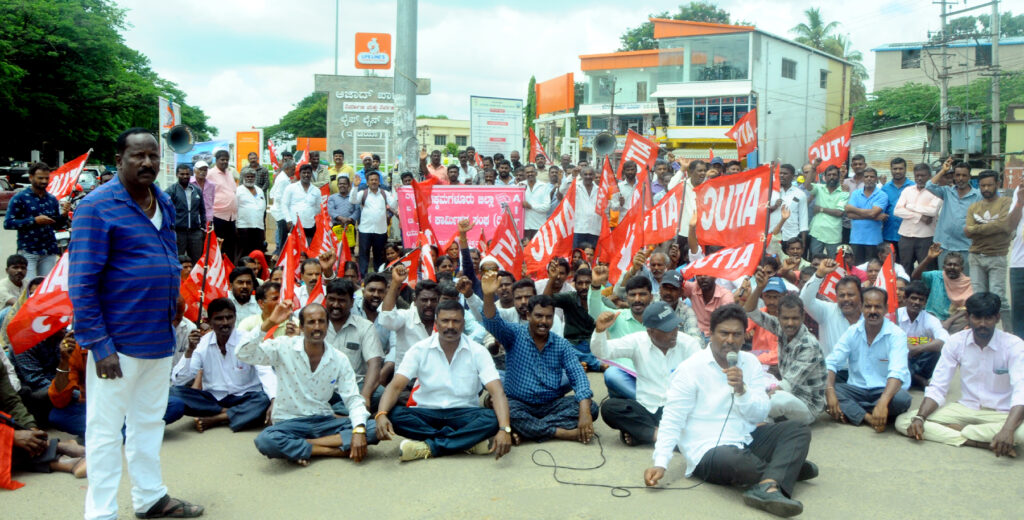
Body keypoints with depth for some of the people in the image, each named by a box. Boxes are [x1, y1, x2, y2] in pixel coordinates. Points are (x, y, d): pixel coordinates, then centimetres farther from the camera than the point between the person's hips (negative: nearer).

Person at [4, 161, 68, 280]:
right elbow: (8, 223, -8)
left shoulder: (52, 199, 12)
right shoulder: (19, 198, -2)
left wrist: (63, 216, -3)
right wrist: (34, 221, -16)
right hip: (28, 252, -4)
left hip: (49, 252, 4)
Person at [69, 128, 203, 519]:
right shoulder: (98, 206, -13)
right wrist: (98, 344, -18)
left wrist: (170, 321, 13)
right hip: (118, 342, -7)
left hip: (160, 339, 7)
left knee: (149, 421, 19)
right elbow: (81, 282, -15)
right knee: (105, 428, 5)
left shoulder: (163, 203, 9)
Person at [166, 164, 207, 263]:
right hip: (178, 232, -4)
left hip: (195, 232, 4)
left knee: (197, 261, 6)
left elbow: (202, 210, 20)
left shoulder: (197, 190, 13)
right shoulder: (171, 191, -1)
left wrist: (203, 227, 16)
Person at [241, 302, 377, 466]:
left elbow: (353, 399, -3)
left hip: (324, 421, 3)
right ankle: (333, 450, -20)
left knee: (373, 429, -21)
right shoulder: (284, 348, -4)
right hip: (289, 422, -3)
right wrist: (269, 323, -23)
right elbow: (244, 354, -14)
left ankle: (299, 446, -20)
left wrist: (359, 430, -22)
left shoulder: (339, 360, 1)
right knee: (265, 441, -36)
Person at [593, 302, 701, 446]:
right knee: (609, 407, -24)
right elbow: (602, 352, -6)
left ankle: (638, 433, -26)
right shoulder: (637, 341, 1)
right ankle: (657, 433, -24)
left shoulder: (689, 344, 0)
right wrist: (600, 330, -28)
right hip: (646, 409, 0)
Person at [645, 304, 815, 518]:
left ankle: (767, 485, -33)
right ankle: (788, 467, -12)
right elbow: (672, 420, -13)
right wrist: (660, 463, -24)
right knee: (735, 460, -39)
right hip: (708, 451, -7)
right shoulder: (690, 369, -9)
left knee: (798, 430, -11)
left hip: (748, 441, 7)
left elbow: (761, 415, 0)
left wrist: (741, 389, -20)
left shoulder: (751, 363, 6)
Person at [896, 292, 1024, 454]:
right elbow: (937, 388, -2)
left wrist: (1008, 429, -44)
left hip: (1001, 414, -3)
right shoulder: (956, 342, -2)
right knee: (902, 421, -18)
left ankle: (955, 429, -19)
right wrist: (919, 418, -21)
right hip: (965, 409, 4)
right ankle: (984, 443, -23)